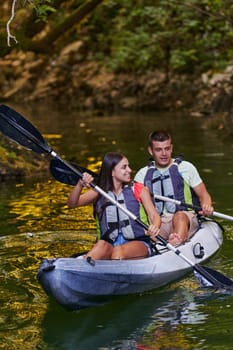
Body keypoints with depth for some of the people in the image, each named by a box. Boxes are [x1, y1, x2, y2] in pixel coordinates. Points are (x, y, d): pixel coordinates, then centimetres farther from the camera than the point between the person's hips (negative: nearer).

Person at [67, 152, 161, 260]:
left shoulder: (139, 190, 8)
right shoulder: (98, 192, 10)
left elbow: (154, 216, 0)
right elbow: (72, 203, -3)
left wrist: (154, 227, -26)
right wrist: (80, 185, -23)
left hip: (139, 244, -1)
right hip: (110, 244, 1)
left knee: (119, 250, -34)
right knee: (101, 245, -33)